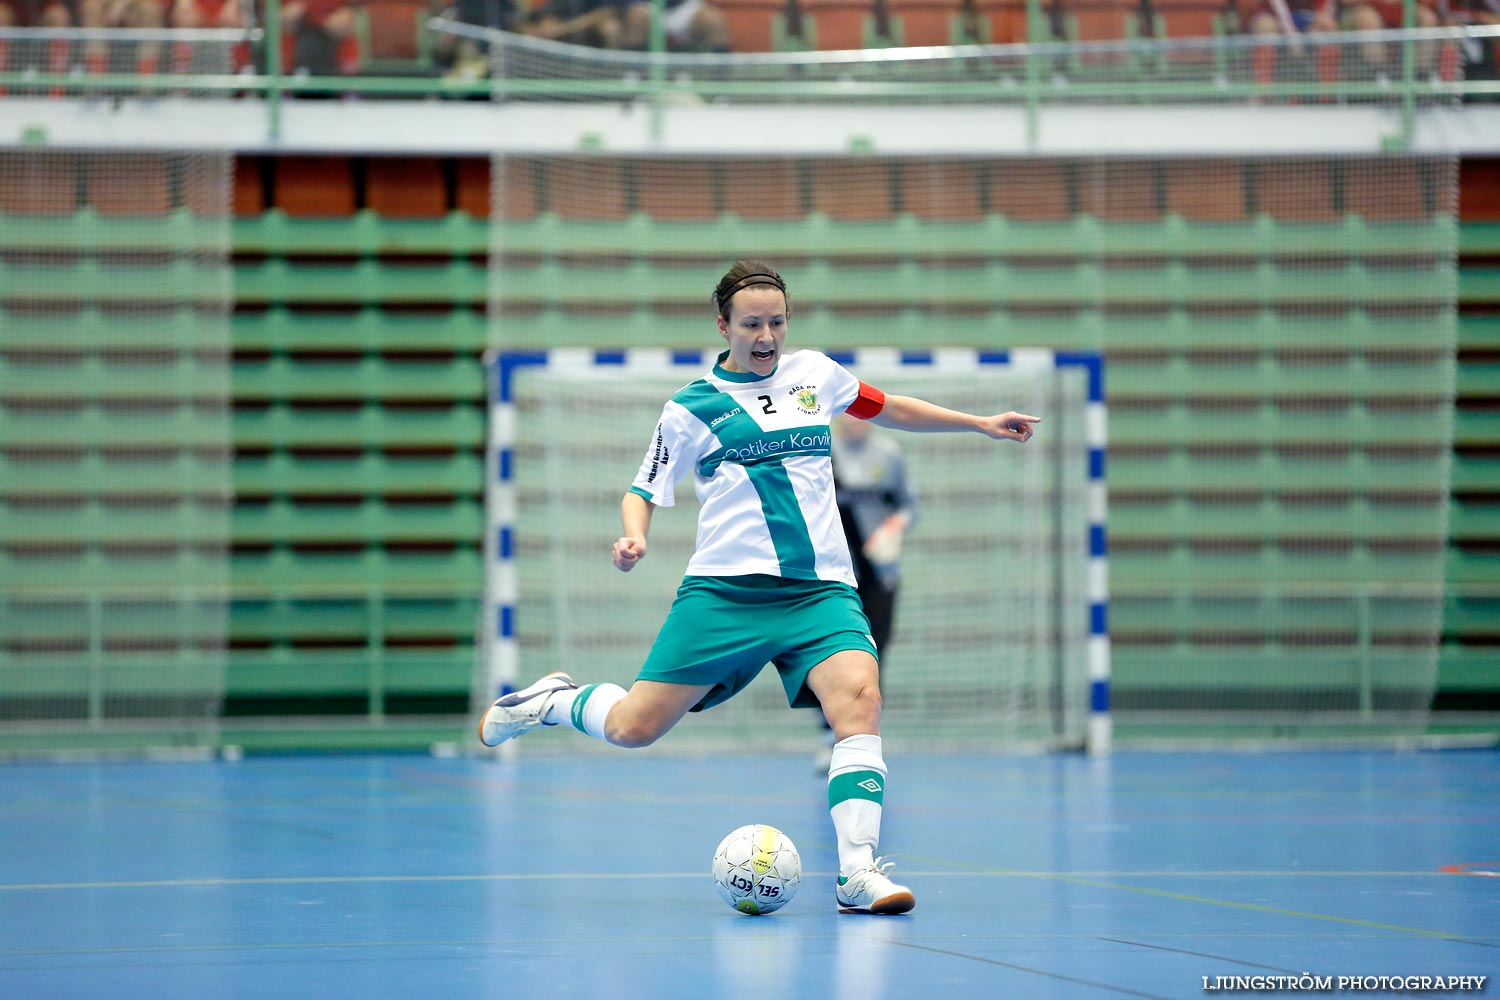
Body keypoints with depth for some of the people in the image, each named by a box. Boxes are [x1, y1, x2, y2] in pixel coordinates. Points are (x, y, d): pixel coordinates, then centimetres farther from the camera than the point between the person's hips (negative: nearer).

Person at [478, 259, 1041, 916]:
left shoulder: (813, 373, 14)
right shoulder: (692, 408, 4)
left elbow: (885, 408, 32)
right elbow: (643, 491, 10)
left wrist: (980, 424, 33)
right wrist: (633, 538, -12)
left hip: (821, 590, 2)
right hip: (723, 590, -2)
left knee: (858, 698, -27)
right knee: (633, 728, -6)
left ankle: (858, 873, -29)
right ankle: (553, 700, 28)